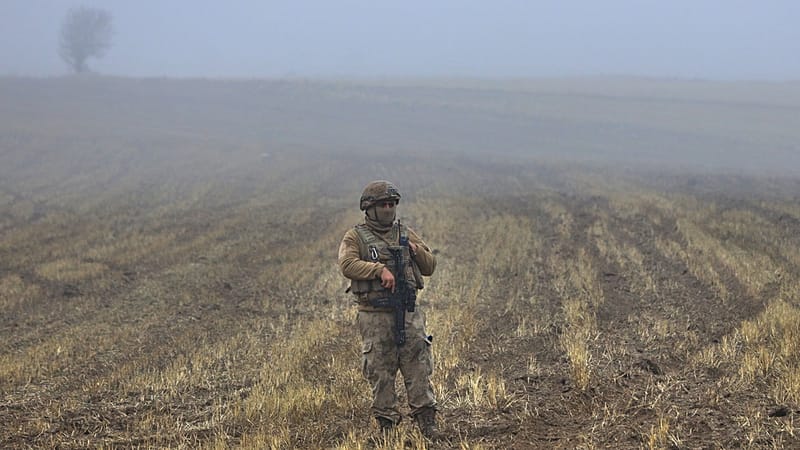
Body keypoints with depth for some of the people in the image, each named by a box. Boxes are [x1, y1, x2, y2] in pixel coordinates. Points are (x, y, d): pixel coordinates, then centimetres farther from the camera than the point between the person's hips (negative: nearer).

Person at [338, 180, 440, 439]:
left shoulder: (406, 234, 15)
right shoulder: (356, 237, 2)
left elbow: (430, 267, 17)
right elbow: (347, 265, -17)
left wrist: (416, 250, -2)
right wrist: (380, 269, -26)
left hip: (408, 313, 3)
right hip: (375, 316, -3)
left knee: (419, 367, -2)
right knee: (380, 372, 1)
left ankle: (427, 422, 1)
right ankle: (386, 425, 9)